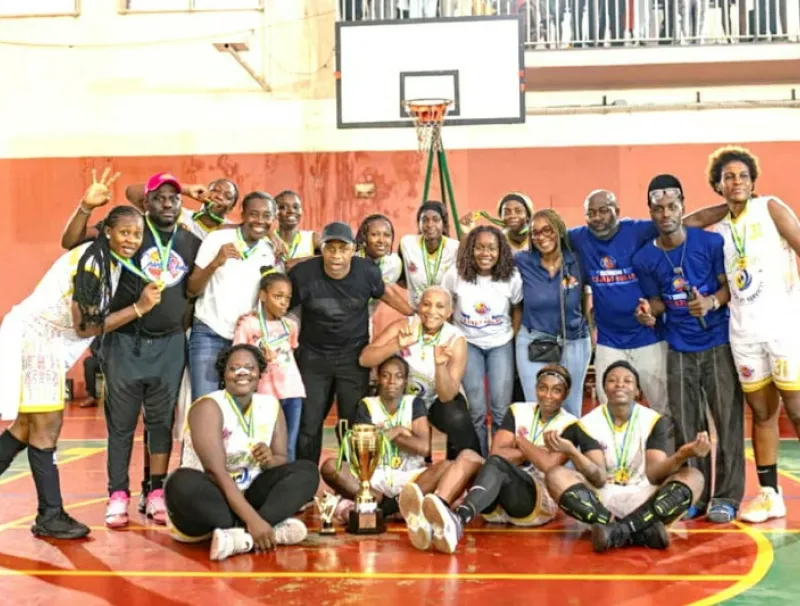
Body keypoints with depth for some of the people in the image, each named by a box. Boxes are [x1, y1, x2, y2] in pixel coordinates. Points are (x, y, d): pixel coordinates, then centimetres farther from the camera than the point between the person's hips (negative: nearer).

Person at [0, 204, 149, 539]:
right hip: (32, 339, -10)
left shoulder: (112, 262, 6)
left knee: (28, 427, 15)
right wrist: (139, 307, -22)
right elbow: (85, 326, -22)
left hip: (47, 343, 10)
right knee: (47, 426, -5)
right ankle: (50, 516, 2)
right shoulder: (92, 261, -22)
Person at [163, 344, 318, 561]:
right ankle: (275, 530, -36)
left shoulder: (271, 406, 3)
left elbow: (282, 460, 7)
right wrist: (253, 519, -35)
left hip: (247, 496, 6)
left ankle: (243, 534, -32)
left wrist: (270, 461, -20)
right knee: (182, 482, -37)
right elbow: (216, 472, -25)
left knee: (307, 471, -11)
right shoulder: (208, 407, -15)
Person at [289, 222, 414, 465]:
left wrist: (417, 316, 8)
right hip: (313, 357, 0)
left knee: (355, 424, 5)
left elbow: (385, 294, 7)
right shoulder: (302, 274, -19)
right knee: (308, 424, 7)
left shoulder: (367, 271, -15)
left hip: (354, 357, 0)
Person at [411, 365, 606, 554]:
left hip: (540, 502, -3)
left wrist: (520, 441, -1)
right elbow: (496, 451, 1)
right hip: (497, 505, 4)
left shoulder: (570, 426, 2)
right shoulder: (518, 411, 14)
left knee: (496, 464, -33)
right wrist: (534, 452, -3)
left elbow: (548, 464, -15)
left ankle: (458, 519, -63)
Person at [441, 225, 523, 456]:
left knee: (502, 409, -2)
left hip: (500, 344, 1)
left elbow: (518, 309, 2)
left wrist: (515, 337, -4)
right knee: (476, 410, -2)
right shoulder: (455, 275, -14)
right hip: (468, 343, 0)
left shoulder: (511, 277, -12)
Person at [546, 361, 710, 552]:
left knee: (692, 477, -25)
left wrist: (681, 456, -34)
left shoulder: (654, 421, 0)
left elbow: (654, 474, -13)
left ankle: (617, 531, -35)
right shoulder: (588, 423, 0)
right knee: (556, 476, -27)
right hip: (601, 502, 0)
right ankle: (643, 532, -36)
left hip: (644, 500, 0)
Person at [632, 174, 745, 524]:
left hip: (718, 343, -2)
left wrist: (712, 302, -23)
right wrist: (648, 312, -16)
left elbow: (729, 284, -3)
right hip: (679, 350, 2)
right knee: (685, 427, 6)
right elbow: (658, 300, 7)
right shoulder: (645, 259, -4)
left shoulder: (711, 242, -10)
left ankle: (727, 496, 7)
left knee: (727, 421, -1)